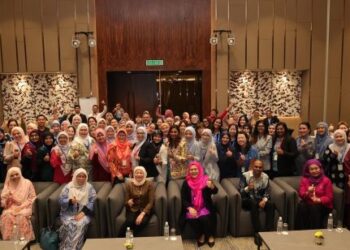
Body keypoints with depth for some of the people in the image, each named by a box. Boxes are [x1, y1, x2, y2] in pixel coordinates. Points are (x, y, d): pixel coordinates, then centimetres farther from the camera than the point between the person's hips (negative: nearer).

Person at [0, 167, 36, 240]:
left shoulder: (27, 183, 5)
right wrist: (7, 200, -13)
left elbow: (32, 198, 2)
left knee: (21, 216, -35)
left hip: (24, 207, -2)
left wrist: (21, 205, -12)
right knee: (7, 216, -31)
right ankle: (8, 239, -24)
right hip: (11, 208, 2)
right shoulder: (8, 185, 13)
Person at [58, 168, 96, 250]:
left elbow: (93, 201, -5)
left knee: (80, 224, -30)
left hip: (83, 213, 0)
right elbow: (61, 200, -1)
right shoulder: (68, 186, 5)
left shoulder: (89, 187, 4)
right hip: (69, 213, 1)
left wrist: (83, 212, -16)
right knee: (68, 224, -29)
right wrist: (70, 201, -21)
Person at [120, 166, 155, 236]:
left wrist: (142, 213, -21)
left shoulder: (149, 184, -4)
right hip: (133, 210, 1)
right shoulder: (129, 184, 0)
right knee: (130, 222, -34)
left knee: (142, 222, -33)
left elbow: (151, 202, -8)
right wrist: (128, 203, -21)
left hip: (145, 210, 0)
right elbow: (126, 202, 5)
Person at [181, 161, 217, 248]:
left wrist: (211, 186, -39)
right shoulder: (186, 183, 0)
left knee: (204, 218, -28)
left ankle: (210, 235, 2)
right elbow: (183, 198, -3)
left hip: (204, 208, -1)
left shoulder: (205, 180, -4)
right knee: (191, 219, -26)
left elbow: (215, 191, -15)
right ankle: (201, 235, 3)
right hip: (192, 208, 1)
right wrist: (190, 208, -21)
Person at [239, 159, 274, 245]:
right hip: (247, 200, -4)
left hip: (260, 200, 4)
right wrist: (248, 188, -38)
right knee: (254, 203, -36)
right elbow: (241, 192, -16)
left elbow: (267, 192, 1)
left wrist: (264, 200, -21)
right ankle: (257, 233, -32)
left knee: (271, 204, -26)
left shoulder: (265, 176, 2)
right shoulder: (245, 175, -10)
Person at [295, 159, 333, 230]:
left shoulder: (326, 180, 0)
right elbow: (301, 194, 0)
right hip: (308, 203, 2)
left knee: (315, 208, -34)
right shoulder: (304, 179, 7)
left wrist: (318, 200, -23)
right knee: (301, 206, -30)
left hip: (323, 205, -2)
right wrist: (308, 193, -23)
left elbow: (329, 197, -4)